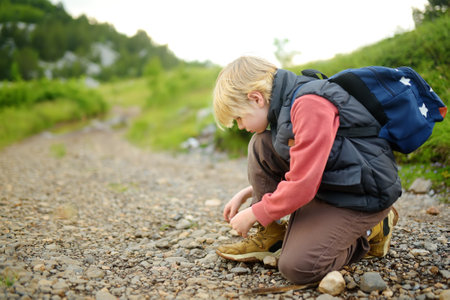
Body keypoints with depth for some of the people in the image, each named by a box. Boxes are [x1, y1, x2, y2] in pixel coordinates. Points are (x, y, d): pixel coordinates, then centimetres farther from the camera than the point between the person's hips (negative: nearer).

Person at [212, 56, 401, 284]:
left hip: (361, 196, -9)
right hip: (326, 184, 9)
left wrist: (253, 214, -12)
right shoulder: (288, 103, 8)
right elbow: (297, 171, 20)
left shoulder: (310, 104, -24)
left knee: (296, 267, -19)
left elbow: (302, 186, -26)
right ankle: (271, 235, 3)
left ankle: (368, 233, 6)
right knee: (260, 145, -3)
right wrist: (247, 193, 13)